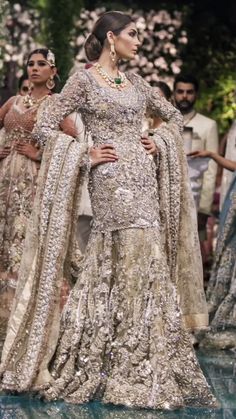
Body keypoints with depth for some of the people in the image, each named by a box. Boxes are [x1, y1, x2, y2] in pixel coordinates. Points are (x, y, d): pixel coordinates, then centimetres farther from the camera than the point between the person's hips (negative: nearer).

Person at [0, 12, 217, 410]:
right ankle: (133, 370, -2)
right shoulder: (83, 81, -3)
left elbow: (174, 116, 27)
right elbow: (44, 128, -7)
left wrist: (159, 142, 9)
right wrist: (86, 156, -10)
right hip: (111, 181, -7)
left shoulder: (134, 81, 15)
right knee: (128, 262, -10)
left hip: (143, 179, 7)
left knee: (147, 263, 5)